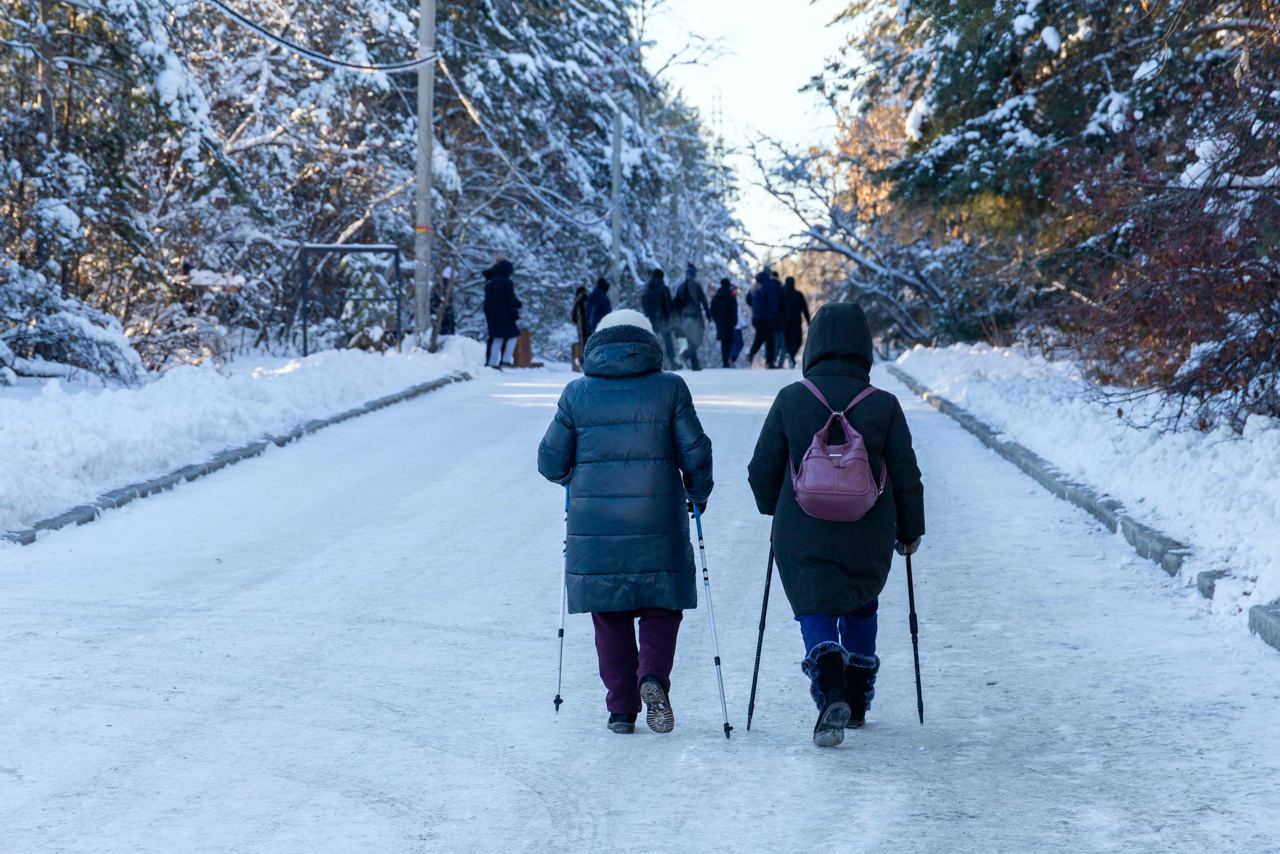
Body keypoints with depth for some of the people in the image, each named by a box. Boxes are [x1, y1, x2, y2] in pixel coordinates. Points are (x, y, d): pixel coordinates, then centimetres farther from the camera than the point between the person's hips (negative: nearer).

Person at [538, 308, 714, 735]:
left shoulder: (577, 393, 3)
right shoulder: (669, 388, 0)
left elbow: (551, 461, 5)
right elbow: (695, 451, -1)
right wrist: (698, 493, 17)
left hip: (594, 522, 1)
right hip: (657, 522, -1)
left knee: (610, 617, 11)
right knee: (660, 605, 13)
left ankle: (621, 709, 10)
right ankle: (653, 677, -12)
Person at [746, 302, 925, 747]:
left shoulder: (790, 400, -8)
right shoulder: (883, 405, -7)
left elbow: (762, 472, -2)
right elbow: (906, 478, -2)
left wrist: (773, 508, 19)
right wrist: (910, 531, 14)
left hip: (803, 536, -2)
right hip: (869, 537, 2)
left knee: (816, 612, 4)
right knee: (861, 607, 23)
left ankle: (831, 696, -22)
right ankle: (857, 701, 31)